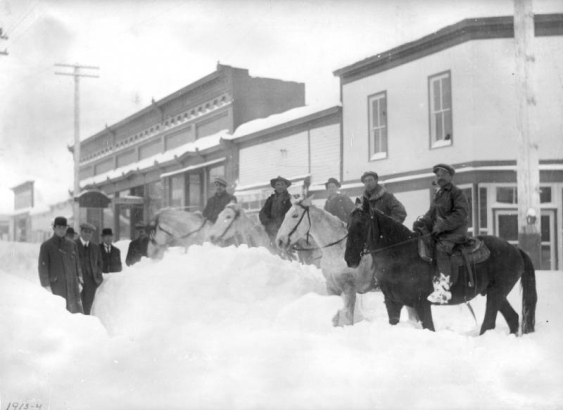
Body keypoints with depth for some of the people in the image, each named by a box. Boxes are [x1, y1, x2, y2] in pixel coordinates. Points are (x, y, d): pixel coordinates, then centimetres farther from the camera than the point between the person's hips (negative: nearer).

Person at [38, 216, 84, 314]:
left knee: (77, 312, -6)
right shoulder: (46, 246, 2)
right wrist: (46, 286, -8)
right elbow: (42, 267, -1)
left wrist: (79, 282, 10)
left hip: (72, 285, 3)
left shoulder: (72, 244, 14)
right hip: (56, 286, -3)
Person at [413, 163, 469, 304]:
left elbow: (461, 214, -13)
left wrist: (442, 225, -22)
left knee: (441, 248, -32)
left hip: (454, 231, -8)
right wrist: (422, 222, -2)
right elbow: (431, 214, 20)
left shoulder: (457, 193, -2)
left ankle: (443, 288, -41)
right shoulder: (438, 195, 21)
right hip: (438, 232, 9)